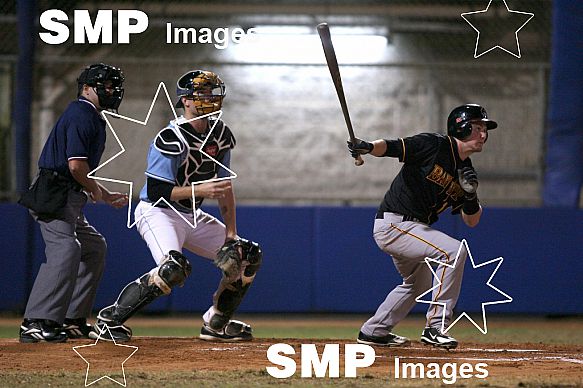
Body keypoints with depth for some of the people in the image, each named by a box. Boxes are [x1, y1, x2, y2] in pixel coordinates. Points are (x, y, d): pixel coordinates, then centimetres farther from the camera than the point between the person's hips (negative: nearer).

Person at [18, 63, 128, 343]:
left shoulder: (91, 117, 22)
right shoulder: (81, 115, -11)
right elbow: (76, 165, -21)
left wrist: (105, 195, 23)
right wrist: (95, 191, -4)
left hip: (68, 199, 12)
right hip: (54, 195, -12)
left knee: (94, 247, 20)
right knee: (65, 249, -24)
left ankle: (73, 320, 20)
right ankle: (36, 323, -32)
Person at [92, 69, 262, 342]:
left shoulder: (219, 133, 3)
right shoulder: (172, 139, -22)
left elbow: (224, 186, 9)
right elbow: (156, 191, -25)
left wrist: (230, 234, 4)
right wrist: (199, 190, -31)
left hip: (191, 217, 9)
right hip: (157, 212, -9)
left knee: (247, 256, 7)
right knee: (173, 268, -34)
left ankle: (216, 323, 18)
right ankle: (111, 318, -22)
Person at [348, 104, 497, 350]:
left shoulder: (466, 171, 9)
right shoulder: (433, 145, -13)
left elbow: (471, 221, 8)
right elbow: (389, 147, -19)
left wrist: (471, 194, -12)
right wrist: (367, 147, -40)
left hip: (413, 228, 10)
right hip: (393, 224, -10)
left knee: (420, 283, 28)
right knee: (454, 250, -24)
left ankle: (374, 331, 43)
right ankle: (435, 327, -20)